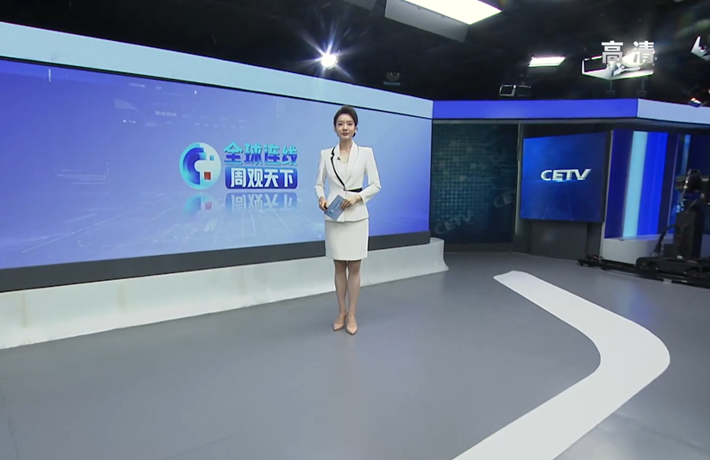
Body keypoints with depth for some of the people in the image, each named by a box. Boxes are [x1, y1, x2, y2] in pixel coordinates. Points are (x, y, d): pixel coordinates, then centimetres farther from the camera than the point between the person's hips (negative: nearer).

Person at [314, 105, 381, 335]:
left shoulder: (366, 152, 1)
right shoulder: (325, 154, 5)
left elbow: (376, 184, 1)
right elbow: (319, 183, 9)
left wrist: (358, 197, -15)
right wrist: (321, 198, -12)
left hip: (356, 216, -1)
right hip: (333, 217, 2)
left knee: (354, 267, 4)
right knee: (339, 266, 10)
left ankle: (352, 315, 16)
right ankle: (341, 312, 24)